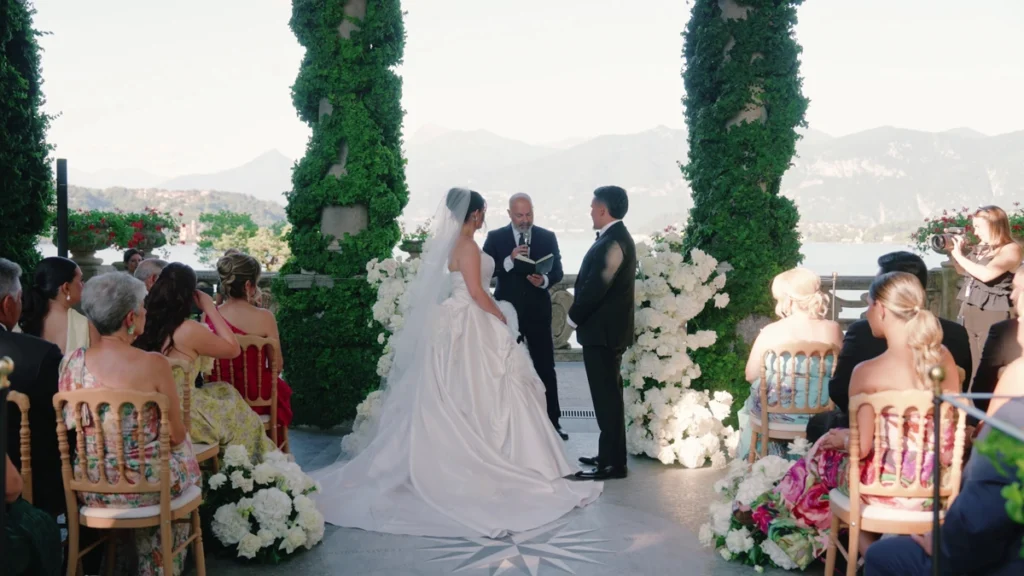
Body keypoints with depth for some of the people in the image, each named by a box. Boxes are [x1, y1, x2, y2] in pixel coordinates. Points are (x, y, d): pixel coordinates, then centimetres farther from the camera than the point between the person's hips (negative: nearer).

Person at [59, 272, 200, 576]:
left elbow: (68, 425, 6)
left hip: (90, 488, 5)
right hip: (145, 486, -4)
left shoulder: (72, 361, -5)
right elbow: (177, 436, -10)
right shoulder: (153, 364, -17)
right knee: (183, 452, 28)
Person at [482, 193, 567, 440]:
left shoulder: (548, 237, 3)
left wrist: (544, 280, -20)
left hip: (538, 311, 0)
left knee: (545, 368, 2)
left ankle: (552, 421, 9)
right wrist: (509, 260, -23)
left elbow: (557, 271, 1)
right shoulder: (495, 238, 0)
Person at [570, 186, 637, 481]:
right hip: (608, 327, 10)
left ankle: (612, 463, 1)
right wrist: (581, 316, 11)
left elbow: (595, 287, -23)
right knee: (608, 395, 16)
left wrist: (574, 317, -9)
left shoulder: (612, 243, -20)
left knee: (606, 396, -5)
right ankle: (610, 454, 26)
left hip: (602, 330, -10)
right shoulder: (617, 237, 12)